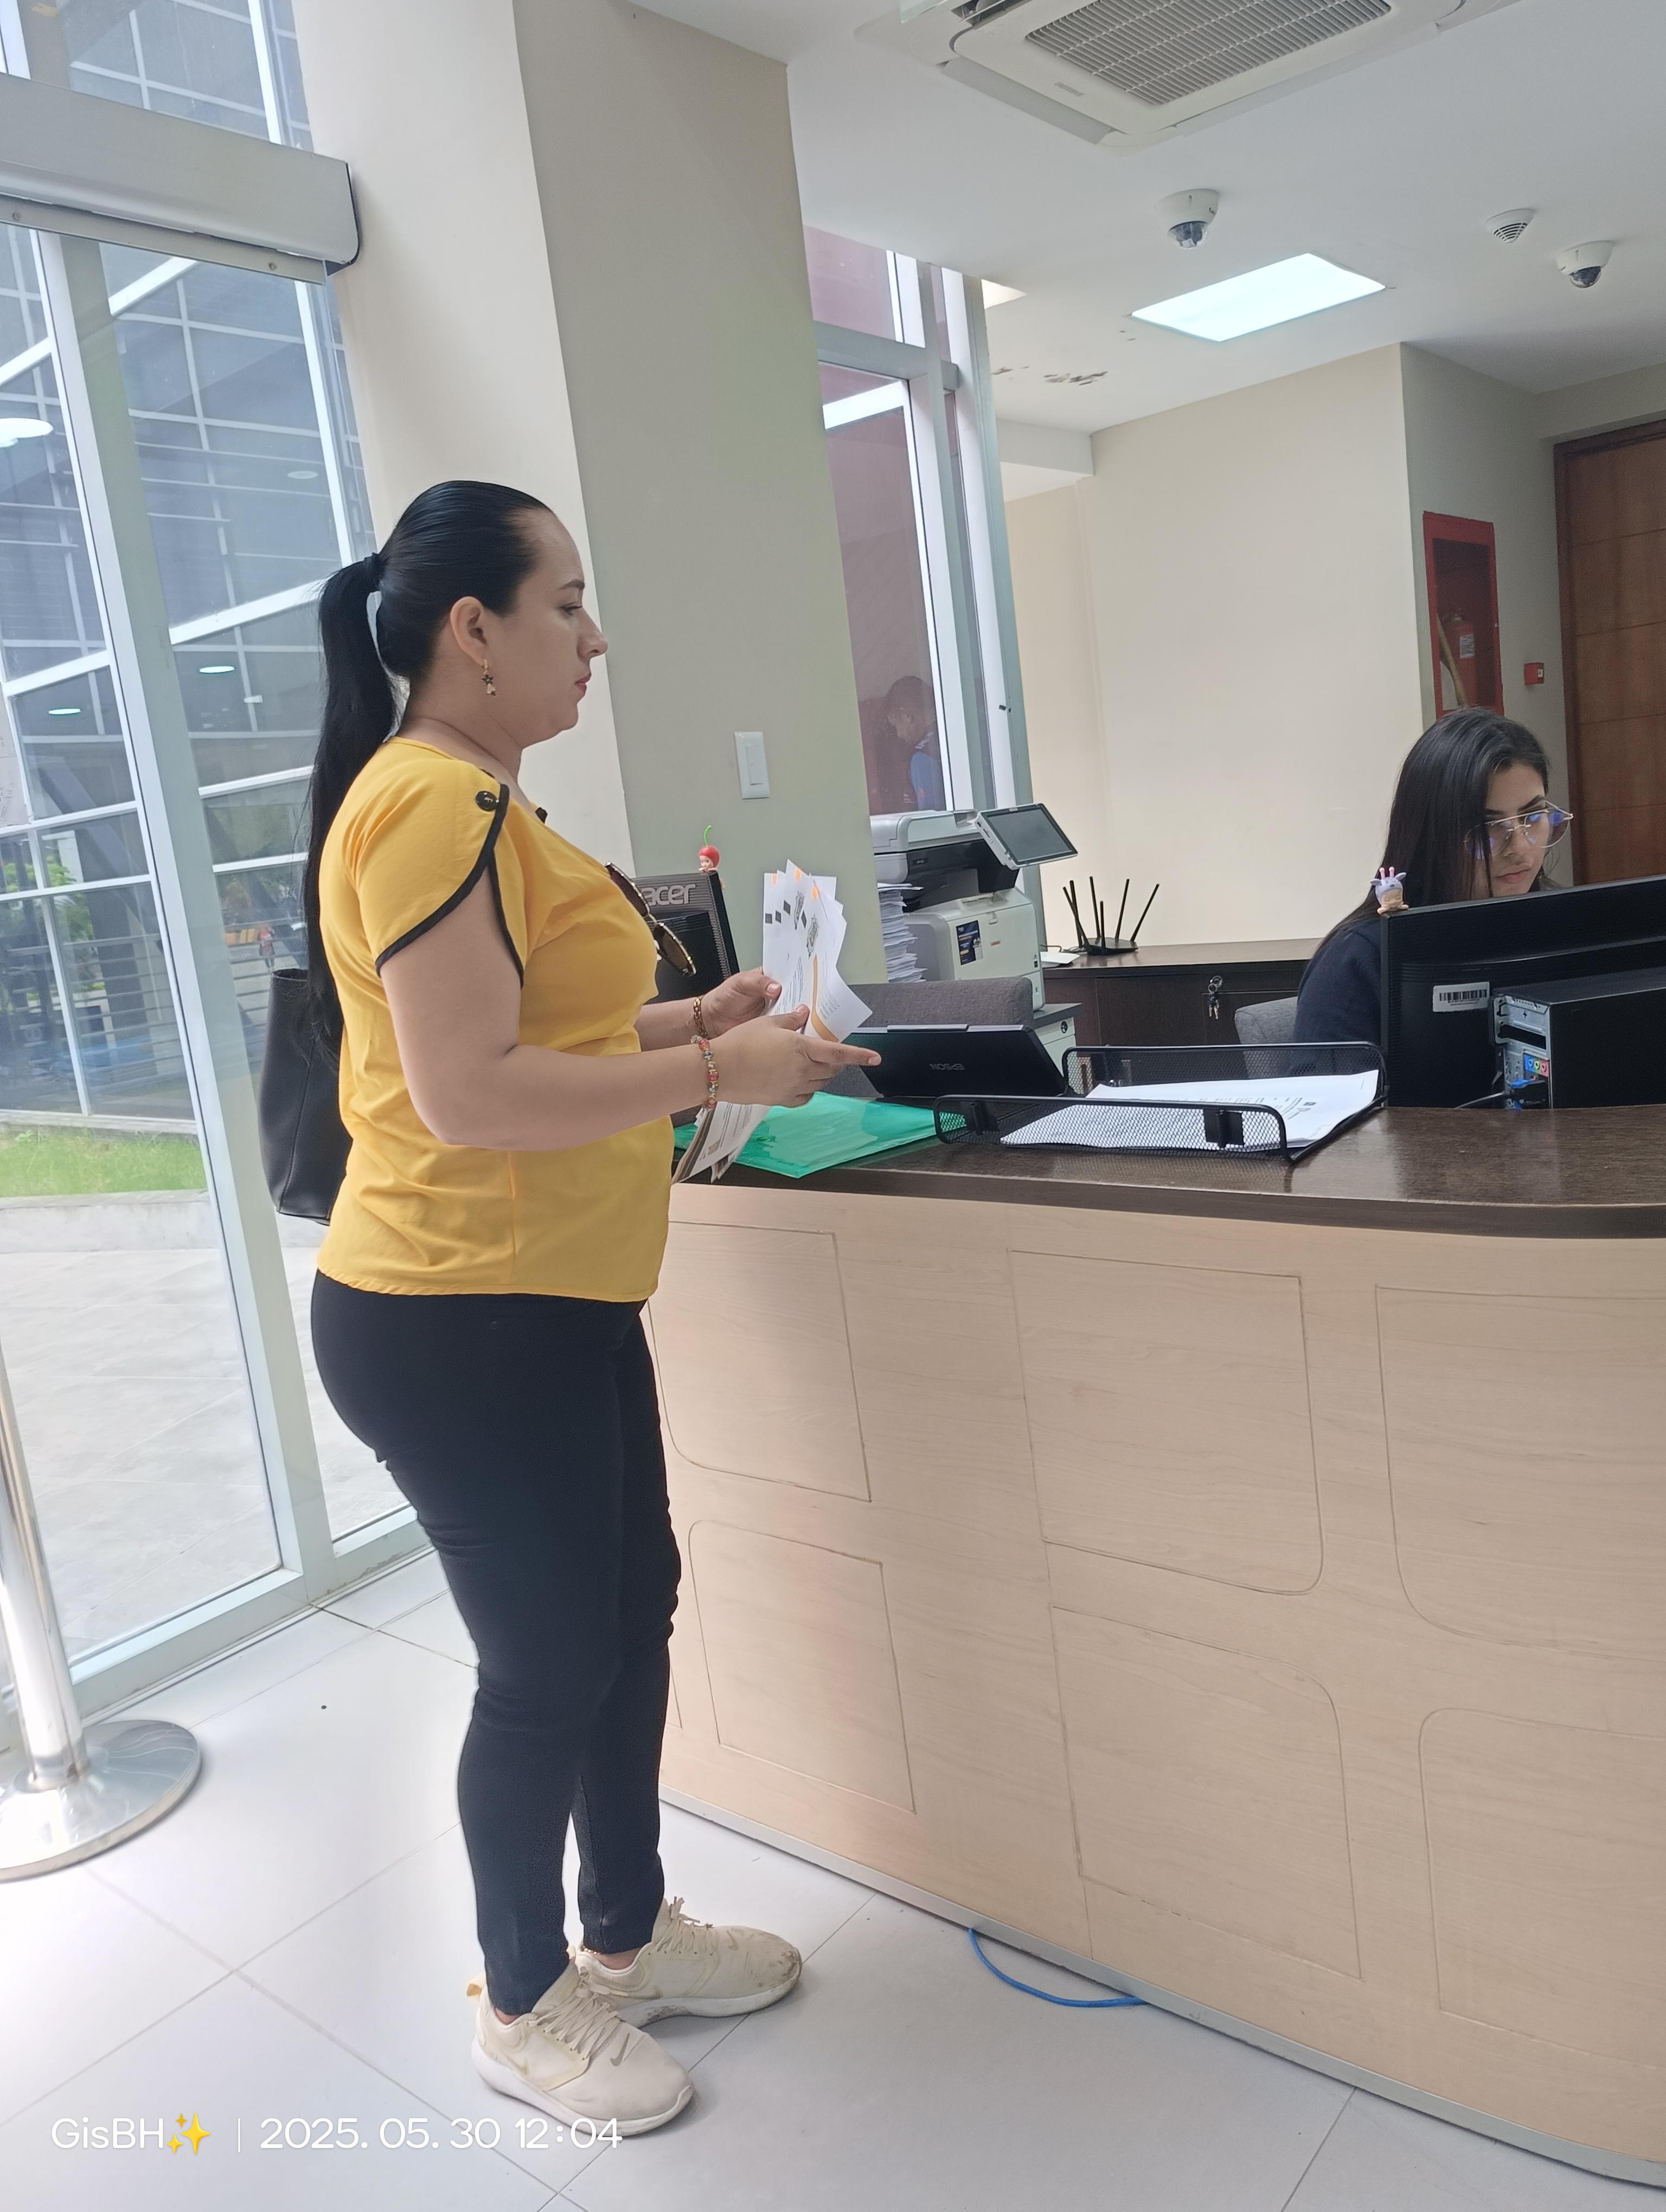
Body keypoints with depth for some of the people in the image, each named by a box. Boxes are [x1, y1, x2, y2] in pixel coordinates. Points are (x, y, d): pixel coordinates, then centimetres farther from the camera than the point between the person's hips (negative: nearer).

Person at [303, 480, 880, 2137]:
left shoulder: (470, 799, 15)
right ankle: (524, 2009, 32)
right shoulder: (433, 805, -19)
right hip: (460, 1325, -10)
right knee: (550, 1664, 6)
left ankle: (630, 1935, 41)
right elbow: (466, 1092, -25)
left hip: (550, 1304, 10)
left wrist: (685, 1019, 9)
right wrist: (717, 1072, -19)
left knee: (631, 1613, 19)